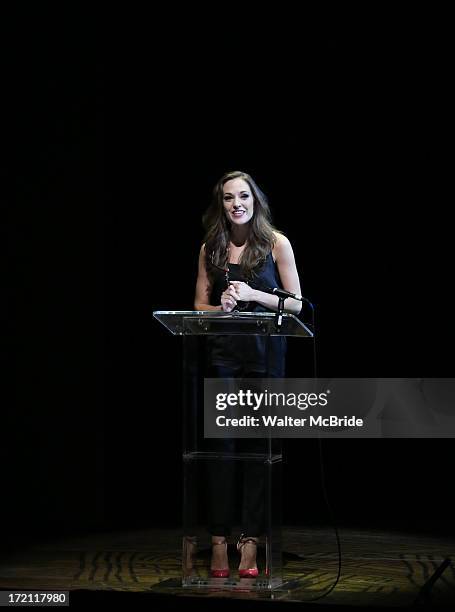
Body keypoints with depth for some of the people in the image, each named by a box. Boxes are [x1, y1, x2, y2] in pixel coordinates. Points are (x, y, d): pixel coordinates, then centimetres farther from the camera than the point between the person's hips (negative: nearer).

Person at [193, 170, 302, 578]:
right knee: (220, 444, -1)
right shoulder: (211, 248, 7)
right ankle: (219, 541, 2)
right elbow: (199, 304, 10)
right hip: (223, 352, 2)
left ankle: (250, 543, 2)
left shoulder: (276, 243, 0)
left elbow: (295, 304, -1)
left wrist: (253, 294, -14)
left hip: (265, 352, -2)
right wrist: (220, 307, -11)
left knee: (259, 445, 0)